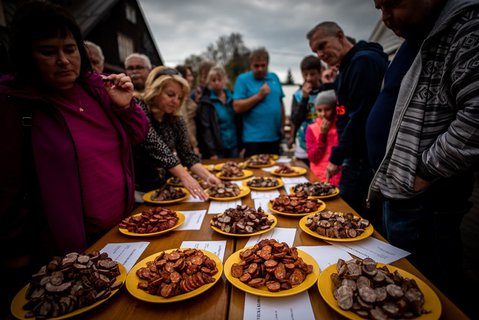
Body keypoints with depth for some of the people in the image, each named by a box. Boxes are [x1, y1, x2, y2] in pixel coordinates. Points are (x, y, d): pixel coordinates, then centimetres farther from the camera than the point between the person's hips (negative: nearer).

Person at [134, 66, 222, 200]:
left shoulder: (176, 121, 3)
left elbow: (187, 154, -4)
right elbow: (157, 148, -28)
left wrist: (208, 177, -18)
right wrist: (184, 177, -37)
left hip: (161, 189, 5)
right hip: (136, 190, -5)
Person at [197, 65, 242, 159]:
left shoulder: (232, 97, 8)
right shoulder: (206, 102, -6)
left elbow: (239, 122, 10)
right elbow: (205, 129, -10)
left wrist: (241, 146, 4)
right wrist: (212, 153, -16)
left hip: (234, 148, 4)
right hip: (218, 150, -4)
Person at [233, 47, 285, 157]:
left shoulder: (274, 77, 11)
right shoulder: (243, 79, -3)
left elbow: (280, 104, 15)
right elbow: (237, 107, -11)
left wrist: (282, 127, 12)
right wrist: (259, 96, -15)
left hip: (275, 137, 5)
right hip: (253, 139, -5)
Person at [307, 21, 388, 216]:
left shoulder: (364, 60, -13)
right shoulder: (348, 67, 18)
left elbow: (360, 116, -20)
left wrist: (337, 158, -13)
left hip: (364, 161, -9)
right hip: (358, 158, 9)